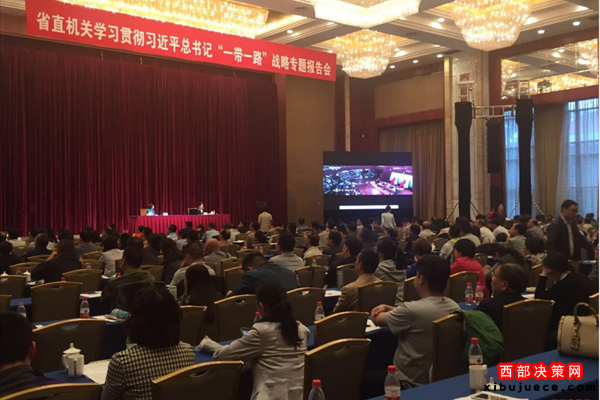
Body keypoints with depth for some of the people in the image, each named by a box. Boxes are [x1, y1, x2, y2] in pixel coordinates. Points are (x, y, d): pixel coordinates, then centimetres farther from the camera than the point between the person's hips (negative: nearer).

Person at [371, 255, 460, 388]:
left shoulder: (413, 309, -30)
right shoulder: (454, 307, -5)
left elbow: (377, 319, -10)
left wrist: (385, 312, 11)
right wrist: (387, 308, 4)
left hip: (411, 383, -8)